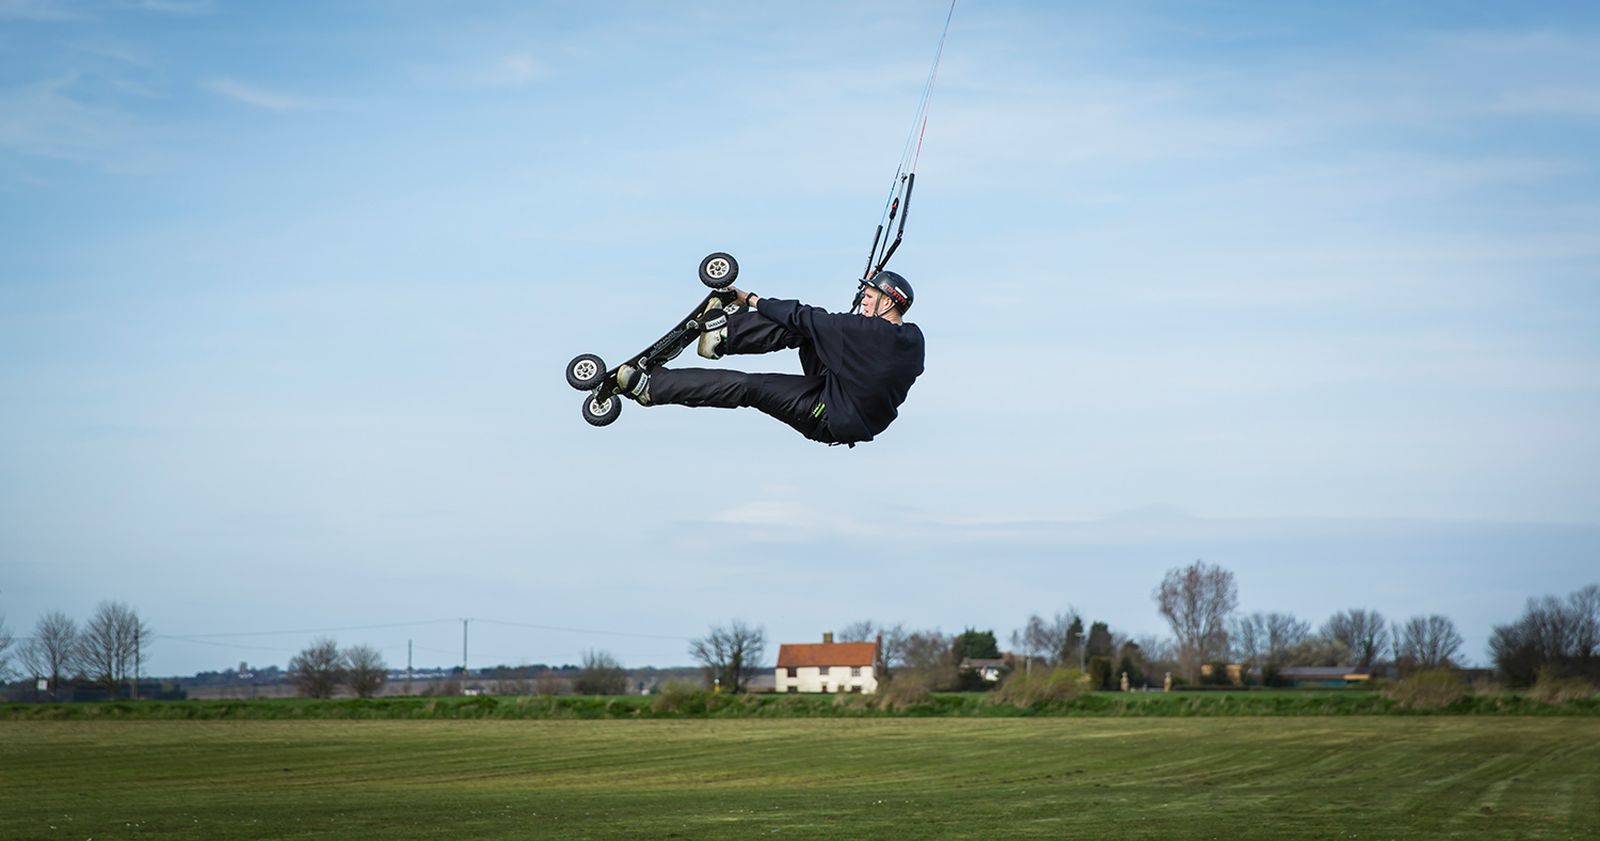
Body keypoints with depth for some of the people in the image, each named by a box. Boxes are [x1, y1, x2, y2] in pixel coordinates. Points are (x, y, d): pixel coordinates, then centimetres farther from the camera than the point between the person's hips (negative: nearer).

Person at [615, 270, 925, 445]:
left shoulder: (869, 332, -28)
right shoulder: (913, 338, -6)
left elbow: (804, 316, -19)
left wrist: (753, 300, -8)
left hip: (827, 420, -8)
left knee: (747, 387, -11)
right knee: (799, 329, 2)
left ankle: (651, 387, -6)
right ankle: (724, 334, 9)